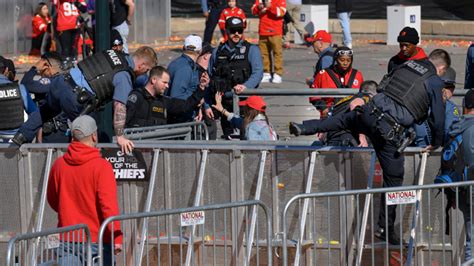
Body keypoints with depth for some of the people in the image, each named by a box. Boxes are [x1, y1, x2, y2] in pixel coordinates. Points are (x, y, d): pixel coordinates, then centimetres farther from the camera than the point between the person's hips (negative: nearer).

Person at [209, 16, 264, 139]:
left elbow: (258, 72, -9)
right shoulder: (218, 52, 15)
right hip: (224, 103, 4)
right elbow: (210, 78, 16)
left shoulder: (251, 50, 4)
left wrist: (245, 86, -28)